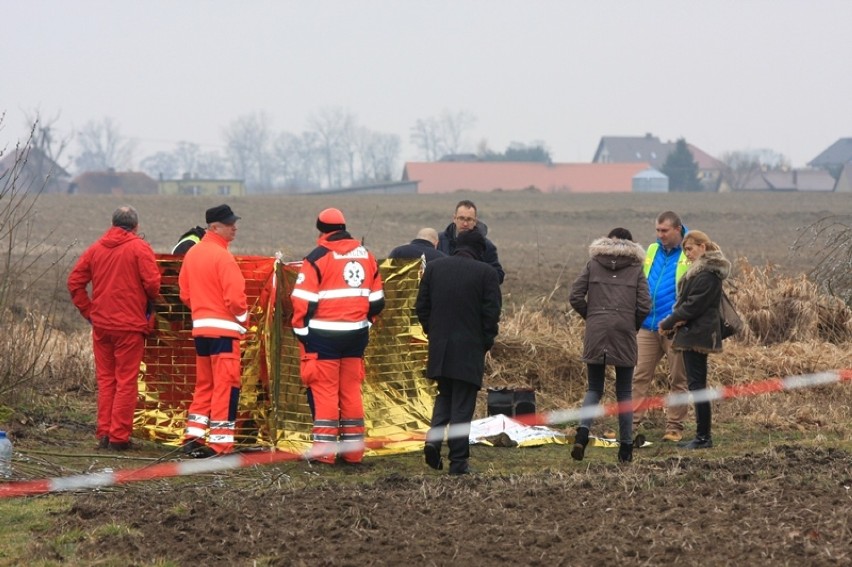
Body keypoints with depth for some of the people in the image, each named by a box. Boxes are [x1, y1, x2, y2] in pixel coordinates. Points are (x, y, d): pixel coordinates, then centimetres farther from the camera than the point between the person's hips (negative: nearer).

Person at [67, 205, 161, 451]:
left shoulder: (96, 248, 7)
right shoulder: (140, 248, -7)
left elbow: (75, 282, 4)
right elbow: (152, 282, -16)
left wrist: (88, 311, 9)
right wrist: (150, 302, 5)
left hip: (101, 325, 4)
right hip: (130, 325, -4)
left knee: (105, 379, 14)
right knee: (126, 381, 1)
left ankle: (104, 433, 13)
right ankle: (119, 437, -1)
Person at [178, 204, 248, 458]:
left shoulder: (192, 254, 10)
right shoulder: (223, 257, -15)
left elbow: (184, 292, 14)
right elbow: (235, 297, -19)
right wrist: (243, 317, -1)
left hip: (200, 328, 8)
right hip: (224, 329, -8)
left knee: (204, 385, 17)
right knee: (226, 386, -4)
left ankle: (193, 437, 17)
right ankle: (220, 444, -5)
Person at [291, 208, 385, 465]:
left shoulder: (318, 257, -8)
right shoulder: (366, 255, 9)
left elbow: (303, 299, -12)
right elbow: (377, 300, 13)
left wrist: (301, 330, -1)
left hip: (324, 334, -5)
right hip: (356, 334, 5)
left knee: (324, 389, -2)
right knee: (351, 390, 11)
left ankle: (324, 449, -3)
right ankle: (353, 449, 12)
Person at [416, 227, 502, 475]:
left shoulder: (433, 267, 4)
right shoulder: (486, 273, -8)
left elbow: (421, 306, 6)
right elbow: (492, 312, -9)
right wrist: (486, 342, 4)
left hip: (439, 346, 3)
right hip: (469, 350, -3)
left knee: (444, 395, 22)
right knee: (462, 404, 2)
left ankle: (434, 438, 0)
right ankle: (458, 461, 2)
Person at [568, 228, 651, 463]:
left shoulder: (593, 265, 6)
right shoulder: (636, 269, 4)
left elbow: (575, 298, 0)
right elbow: (644, 306, -3)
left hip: (595, 334, 1)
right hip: (624, 336, -1)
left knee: (594, 388, 10)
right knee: (624, 391, 9)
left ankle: (583, 430, -15)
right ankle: (626, 447, 9)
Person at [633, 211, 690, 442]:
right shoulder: (652, 250, 10)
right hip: (647, 326, 5)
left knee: (678, 379, 6)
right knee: (639, 376, 1)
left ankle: (674, 427, 13)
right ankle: (630, 423, 3)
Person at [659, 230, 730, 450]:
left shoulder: (707, 274, -15)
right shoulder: (700, 270, 18)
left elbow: (694, 305, -19)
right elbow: (687, 299, 16)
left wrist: (669, 323, -12)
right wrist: (678, 319, -4)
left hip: (698, 334, -11)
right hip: (695, 333, 11)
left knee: (696, 384, -8)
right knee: (696, 384, 12)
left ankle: (703, 437, -6)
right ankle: (702, 436, 16)